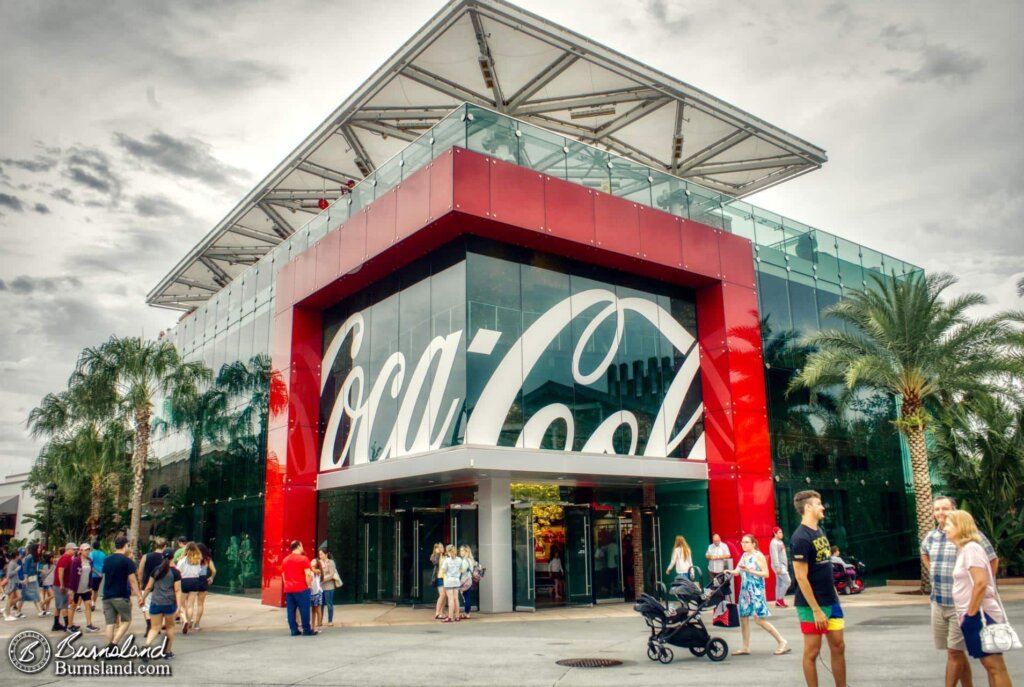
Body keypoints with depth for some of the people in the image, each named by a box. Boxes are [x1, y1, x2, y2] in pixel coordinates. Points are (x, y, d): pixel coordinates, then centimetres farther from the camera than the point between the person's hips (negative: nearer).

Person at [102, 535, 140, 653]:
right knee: (126, 621, 7)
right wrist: (138, 594, -5)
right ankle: (113, 644, -9)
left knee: (110, 623, 7)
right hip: (121, 596, -5)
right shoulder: (127, 561, -9)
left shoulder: (106, 560, 8)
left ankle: (109, 649, 6)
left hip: (107, 596, 5)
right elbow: (132, 580, -10)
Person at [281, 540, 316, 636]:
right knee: (304, 609, -1)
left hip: (288, 589, 6)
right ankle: (307, 630, 1)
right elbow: (308, 574, -14)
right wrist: (308, 585, -2)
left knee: (291, 610, 6)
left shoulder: (285, 560, 13)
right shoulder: (303, 559, -8)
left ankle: (294, 630, 6)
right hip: (301, 589, -6)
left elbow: (283, 575, 16)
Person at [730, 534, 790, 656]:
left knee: (759, 620, -8)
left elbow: (766, 574, -16)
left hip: (756, 590, -8)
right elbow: (737, 571, 7)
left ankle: (782, 642, 4)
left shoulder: (758, 556, -10)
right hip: (745, 590, 8)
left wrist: (750, 571, -24)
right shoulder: (743, 556, 12)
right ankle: (746, 648, 17)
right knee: (743, 618, 8)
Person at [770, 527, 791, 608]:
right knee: (787, 581, -12)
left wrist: (785, 566, 21)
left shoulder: (780, 542, 16)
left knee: (780, 583, 9)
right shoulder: (774, 543, -15)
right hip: (779, 565, -10)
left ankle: (778, 600, 11)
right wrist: (777, 567, -26)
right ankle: (780, 599, -7)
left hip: (782, 565, 10)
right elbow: (775, 556, -22)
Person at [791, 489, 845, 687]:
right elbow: (801, 578, -20)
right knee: (812, 651, 2)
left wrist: (834, 595, 16)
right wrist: (816, 609, -21)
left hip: (831, 601, 8)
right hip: (812, 605, -8)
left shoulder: (819, 531, 9)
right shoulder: (800, 538, -18)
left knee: (838, 647, 12)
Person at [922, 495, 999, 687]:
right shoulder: (931, 536, 8)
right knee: (958, 652, 15)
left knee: (954, 651, -4)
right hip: (938, 603, 6)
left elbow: (993, 560, -2)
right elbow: (924, 553, 31)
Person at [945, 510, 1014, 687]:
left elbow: (981, 583, -21)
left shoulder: (971, 548, -13)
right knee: (990, 665, 11)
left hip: (980, 615, -9)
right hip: (975, 615, 9)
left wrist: (970, 614, -18)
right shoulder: (963, 549, 15)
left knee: (994, 665, -7)